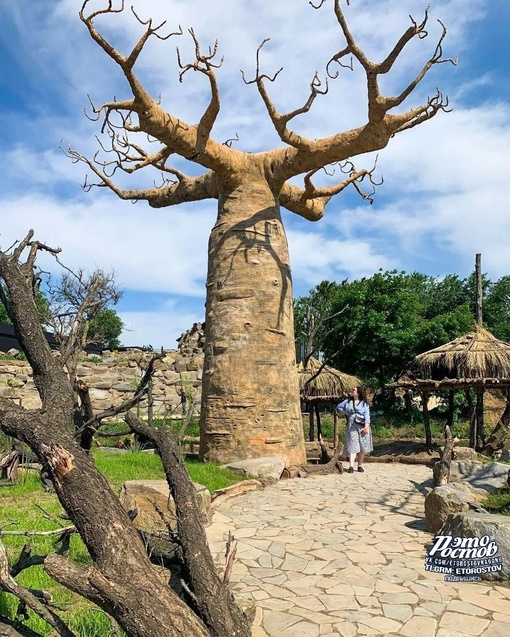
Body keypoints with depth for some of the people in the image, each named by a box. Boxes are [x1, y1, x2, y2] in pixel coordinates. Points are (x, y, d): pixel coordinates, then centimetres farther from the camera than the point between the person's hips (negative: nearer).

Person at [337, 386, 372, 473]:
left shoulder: (364, 403, 4)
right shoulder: (348, 401, 12)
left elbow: (367, 415, -5)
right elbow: (338, 407, 23)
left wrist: (366, 426, -17)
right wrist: (345, 412, 8)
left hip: (362, 426, -1)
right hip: (352, 427, 1)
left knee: (362, 447, 4)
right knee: (352, 446, -8)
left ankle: (360, 465, 17)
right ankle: (351, 466, -15)